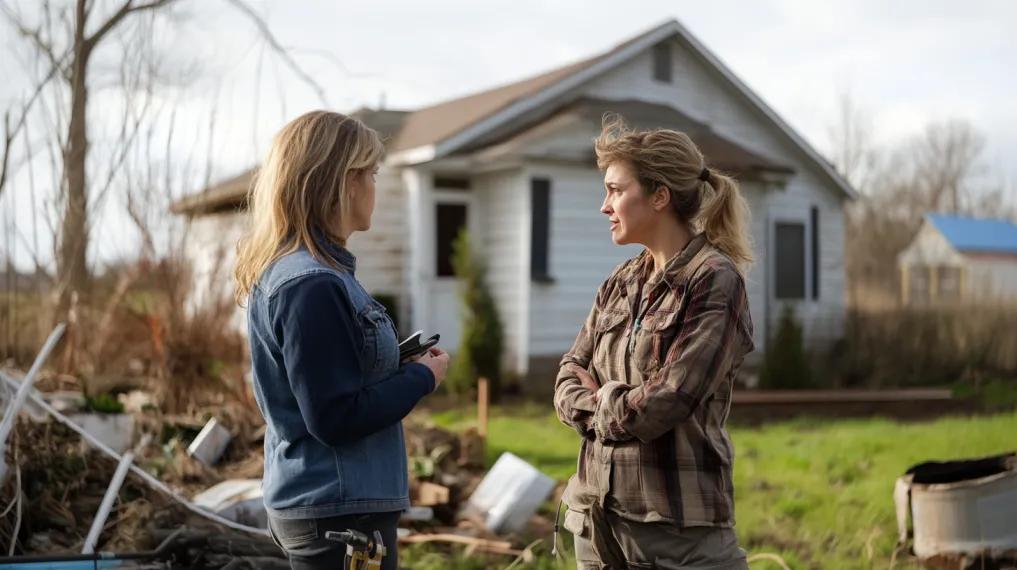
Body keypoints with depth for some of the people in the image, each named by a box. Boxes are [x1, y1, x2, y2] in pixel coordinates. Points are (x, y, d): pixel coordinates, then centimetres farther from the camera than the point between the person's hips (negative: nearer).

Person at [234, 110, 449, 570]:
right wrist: (423, 377, -10)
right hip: (339, 514, -10)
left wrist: (403, 366, 5)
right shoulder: (311, 285, -21)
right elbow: (336, 418, -22)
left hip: (314, 503, 10)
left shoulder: (287, 270, 9)